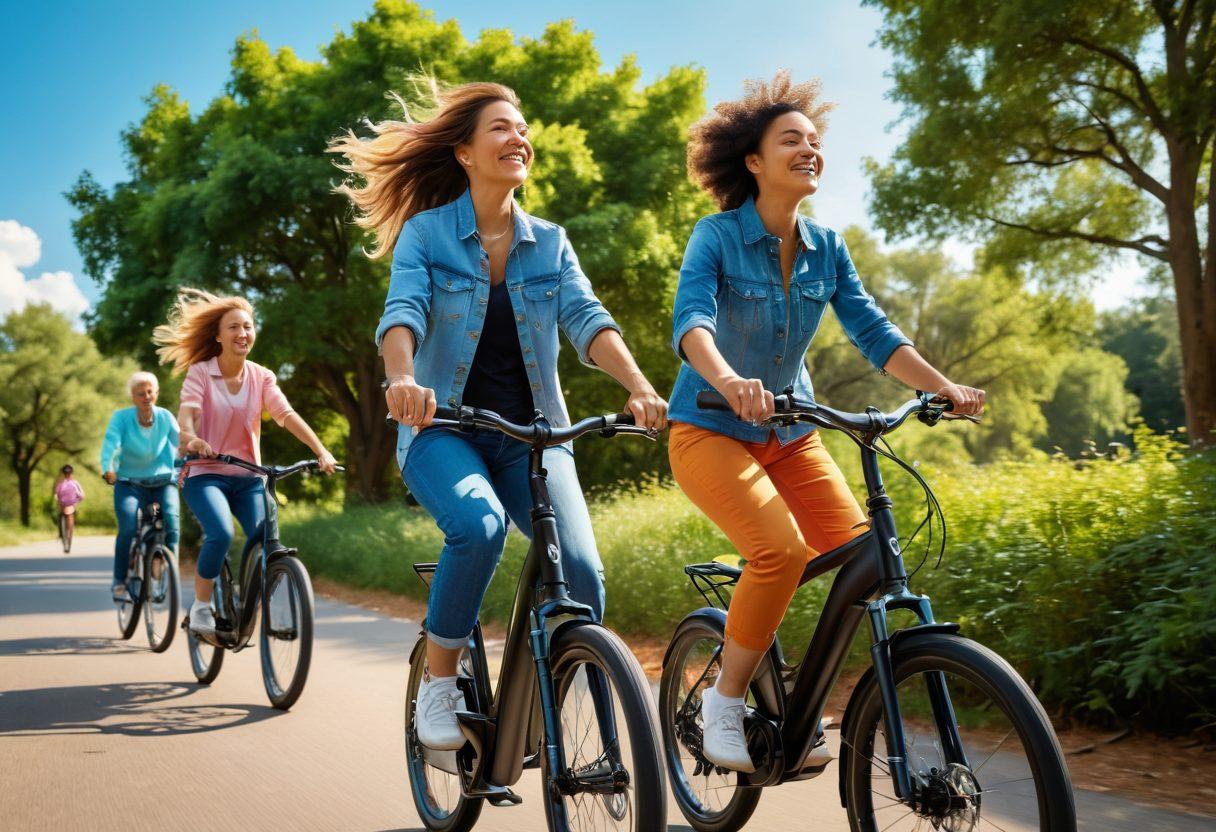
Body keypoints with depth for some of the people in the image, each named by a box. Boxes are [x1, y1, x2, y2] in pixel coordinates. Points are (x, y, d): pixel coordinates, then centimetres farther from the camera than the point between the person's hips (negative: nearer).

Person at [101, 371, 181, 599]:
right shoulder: (121, 417, -7)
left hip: (162, 482, 1)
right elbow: (110, 443, -22)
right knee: (128, 528, -24)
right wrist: (107, 469, -42)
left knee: (171, 522, -22)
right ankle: (120, 581, -6)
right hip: (129, 484, -1)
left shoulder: (165, 417, -2)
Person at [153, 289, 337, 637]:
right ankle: (201, 607, -7)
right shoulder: (200, 372, -4)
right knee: (221, 534, -29)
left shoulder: (261, 377, 4)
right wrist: (191, 439, -44)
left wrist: (321, 452, -23)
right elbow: (187, 411, -20)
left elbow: (287, 414, -9)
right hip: (205, 473, -3)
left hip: (247, 476, 3)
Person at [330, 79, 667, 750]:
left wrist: (640, 387, -26)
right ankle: (438, 683, -11)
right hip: (444, 427, -3)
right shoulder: (425, 231, 1)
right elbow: (403, 311, -16)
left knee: (581, 572, -20)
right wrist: (403, 379, -39)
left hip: (532, 432, 3)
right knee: (480, 524, -35)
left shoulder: (550, 242, 9)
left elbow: (585, 318, -7)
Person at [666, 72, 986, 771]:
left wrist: (943, 386, -16)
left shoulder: (827, 248, 5)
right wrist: (729, 381, -47)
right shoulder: (718, 236, -11)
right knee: (781, 550, -29)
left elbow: (873, 331, 0)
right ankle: (725, 700, -7)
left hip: (792, 435, 5)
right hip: (712, 430, -5)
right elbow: (692, 319, -27)